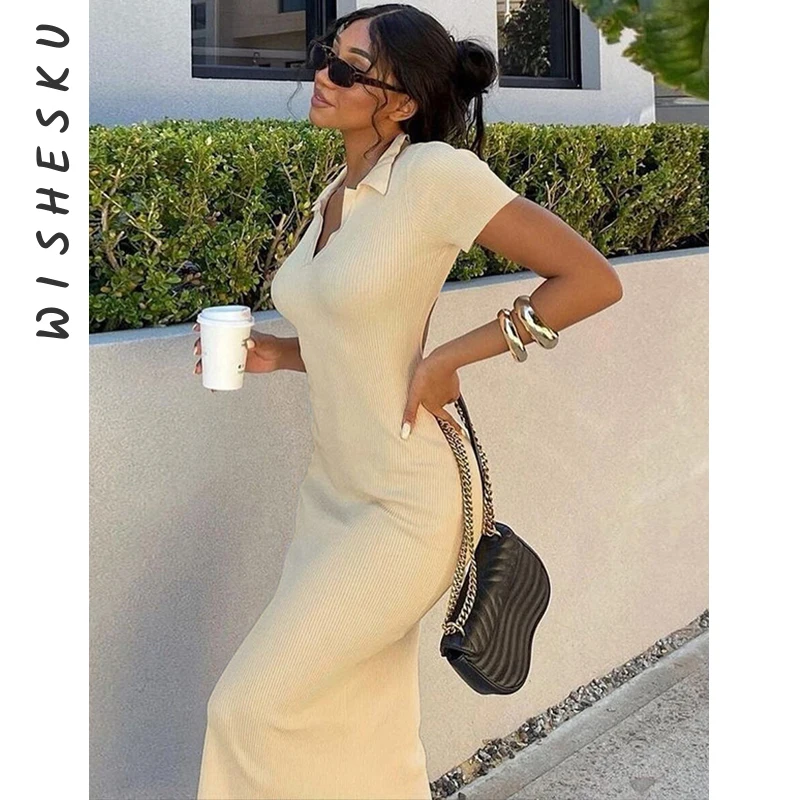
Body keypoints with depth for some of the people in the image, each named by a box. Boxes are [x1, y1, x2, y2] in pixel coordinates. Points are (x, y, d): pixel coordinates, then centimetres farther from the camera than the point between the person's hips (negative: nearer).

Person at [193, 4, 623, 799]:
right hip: (332, 494, 8)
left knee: (254, 707, -3)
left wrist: (449, 359, -16)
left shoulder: (437, 173, -16)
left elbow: (592, 280, -15)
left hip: (406, 508, -8)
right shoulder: (334, 197, 9)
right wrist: (281, 354, 3)